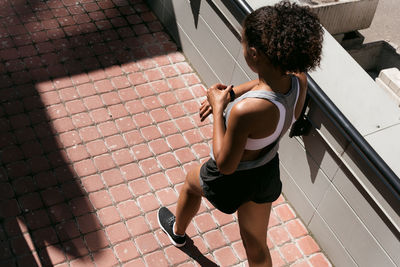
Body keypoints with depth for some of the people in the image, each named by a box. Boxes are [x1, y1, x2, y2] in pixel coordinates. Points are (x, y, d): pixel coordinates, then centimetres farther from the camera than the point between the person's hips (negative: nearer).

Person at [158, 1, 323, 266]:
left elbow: (225, 164, -27)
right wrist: (231, 92, -3)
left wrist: (218, 109, -22)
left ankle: (178, 231, 66)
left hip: (232, 179, -4)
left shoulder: (245, 111, -43)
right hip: (268, 173, 5)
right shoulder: (299, 80, -22)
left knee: (192, 182, 33)